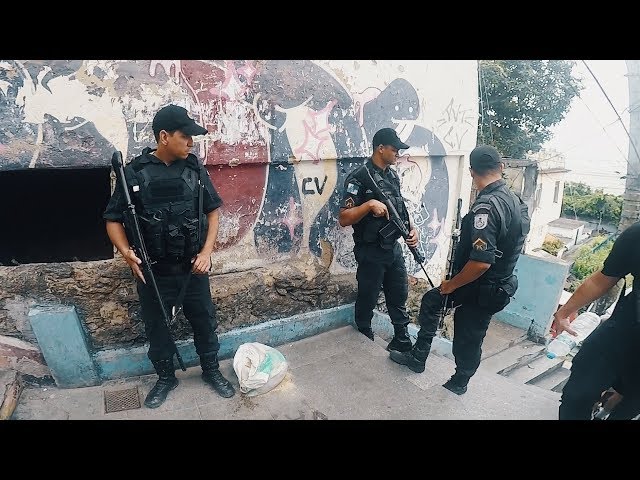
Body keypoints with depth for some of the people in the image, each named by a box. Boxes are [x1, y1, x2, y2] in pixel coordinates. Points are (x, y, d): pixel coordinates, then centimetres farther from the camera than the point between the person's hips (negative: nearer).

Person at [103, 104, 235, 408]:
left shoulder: (195, 168, -4)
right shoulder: (134, 173, -10)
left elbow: (212, 211, 2)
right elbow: (113, 219, -4)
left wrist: (207, 251, -9)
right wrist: (127, 253, -22)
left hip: (193, 268, 2)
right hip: (153, 272, -1)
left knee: (204, 321, 16)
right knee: (156, 327, 16)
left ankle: (211, 370, 39)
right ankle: (166, 377, 40)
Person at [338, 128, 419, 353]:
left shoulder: (393, 176, 7)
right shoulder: (360, 178, -17)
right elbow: (344, 219, -22)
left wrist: (412, 228, 0)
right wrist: (370, 203, -33)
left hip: (394, 247, 7)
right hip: (371, 252, -7)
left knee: (399, 295, 16)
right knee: (367, 299, 10)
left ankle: (402, 341, 33)